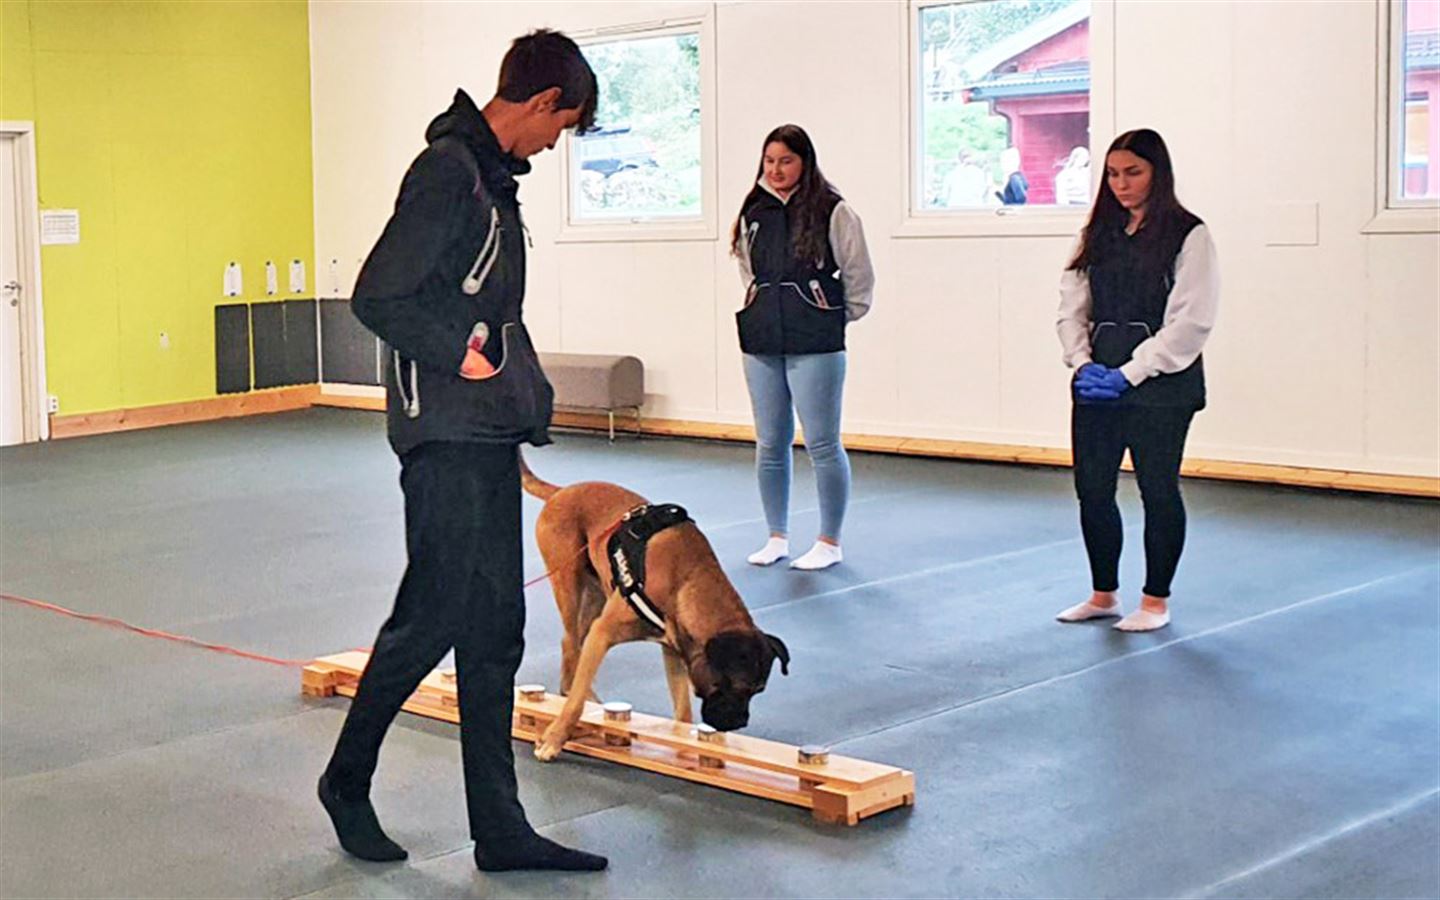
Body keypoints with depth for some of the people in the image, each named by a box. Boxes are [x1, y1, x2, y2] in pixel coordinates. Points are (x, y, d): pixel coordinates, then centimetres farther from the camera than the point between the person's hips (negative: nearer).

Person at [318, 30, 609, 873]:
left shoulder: (493, 173, 15)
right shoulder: (447, 170, -14)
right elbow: (377, 297, -20)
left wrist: (524, 393, 12)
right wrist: (463, 358, -15)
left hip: (491, 435, 10)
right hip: (445, 434, -10)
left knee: (496, 629, 9)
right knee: (433, 615, -1)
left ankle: (500, 829, 15)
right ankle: (348, 779, 21)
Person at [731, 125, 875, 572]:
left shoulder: (833, 211, -5)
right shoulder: (753, 213, 9)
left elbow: (859, 276, 0)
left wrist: (836, 318, 6)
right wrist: (763, 310, 15)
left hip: (815, 345, -5)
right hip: (762, 342, 5)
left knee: (822, 444, -2)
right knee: (770, 444, 10)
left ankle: (829, 541, 9)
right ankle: (777, 537, 22)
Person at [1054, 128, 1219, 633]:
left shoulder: (1188, 236, -6)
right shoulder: (1099, 234, 11)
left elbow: (1190, 321, -12)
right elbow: (1072, 305, 10)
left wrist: (1130, 373, -15)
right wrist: (1082, 363, -7)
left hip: (1161, 387, -5)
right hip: (1097, 384, 5)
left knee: (1158, 490, 4)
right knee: (1092, 488, 8)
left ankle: (1156, 601, 17)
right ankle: (1103, 595, 24)